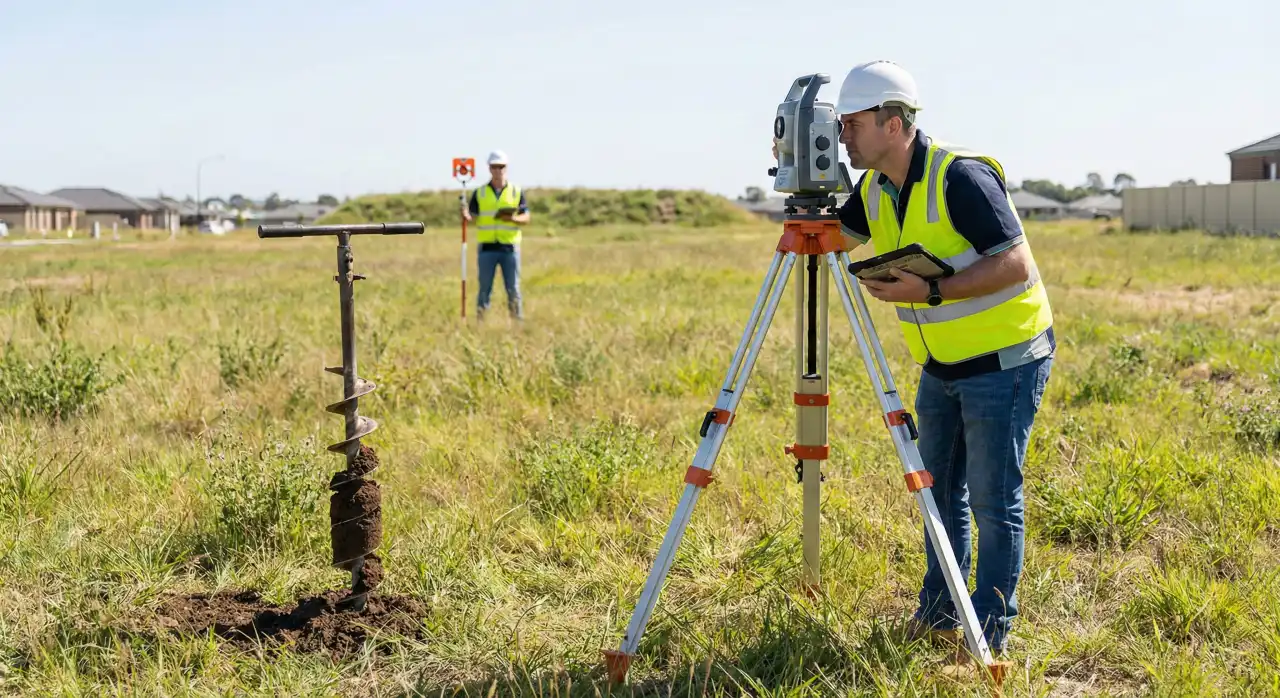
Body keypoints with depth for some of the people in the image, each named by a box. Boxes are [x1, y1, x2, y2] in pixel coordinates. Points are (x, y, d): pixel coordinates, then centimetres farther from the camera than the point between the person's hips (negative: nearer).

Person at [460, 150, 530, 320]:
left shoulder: (517, 191, 7)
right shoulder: (480, 193, 8)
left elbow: (526, 217, 5)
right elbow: (472, 216, 5)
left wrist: (513, 218, -16)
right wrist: (466, 215, -18)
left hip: (510, 247, 0)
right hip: (487, 247, 0)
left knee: (513, 288, 2)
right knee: (485, 288, 2)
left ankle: (518, 319, 7)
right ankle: (480, 321, 7)